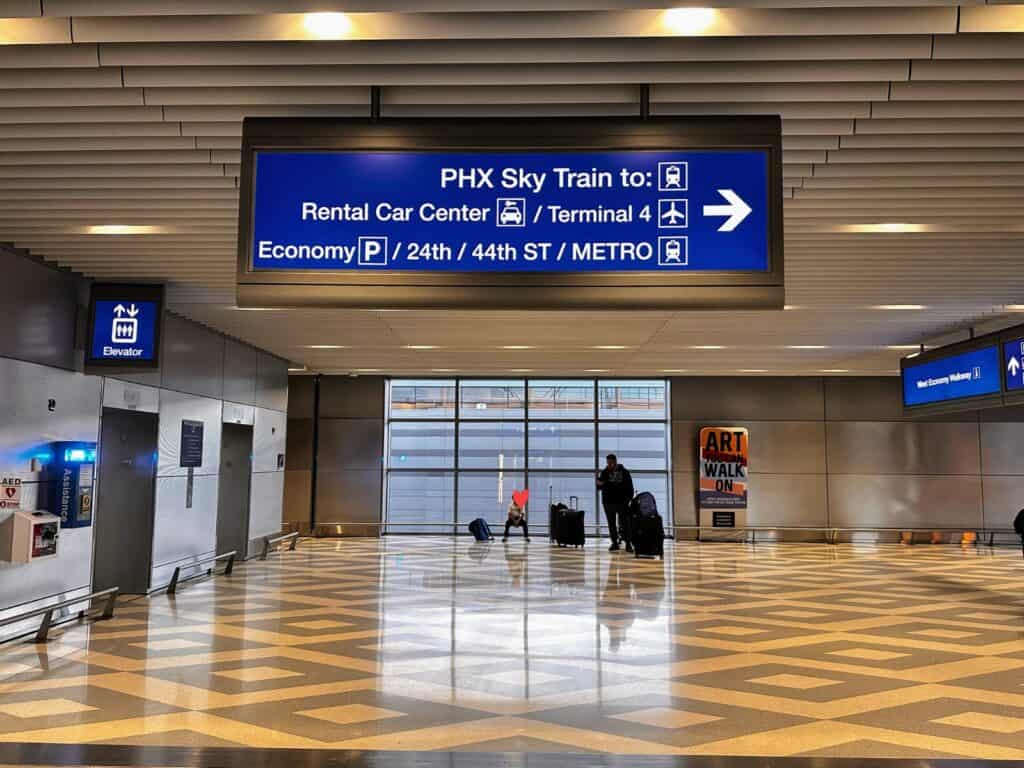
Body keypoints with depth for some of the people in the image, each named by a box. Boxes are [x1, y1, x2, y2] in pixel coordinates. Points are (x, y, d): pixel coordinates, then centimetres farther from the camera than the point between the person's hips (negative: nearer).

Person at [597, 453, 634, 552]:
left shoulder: (624, 472, 1)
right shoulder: (604, 472, 4)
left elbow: (630, 487, 5)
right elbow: (599, 486, 5)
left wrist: (629, 499, -4)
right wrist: (599, 484, -18)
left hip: (622, 502, -2)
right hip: (608, 502, 2)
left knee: (624, 523, -3)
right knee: (611, 524, 6)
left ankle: (628, 543, -1)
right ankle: (614, 543, 13)